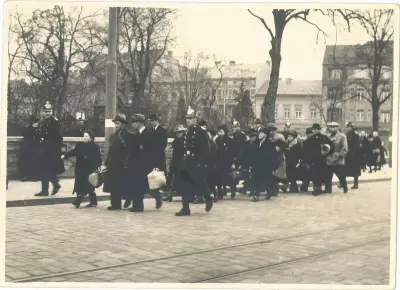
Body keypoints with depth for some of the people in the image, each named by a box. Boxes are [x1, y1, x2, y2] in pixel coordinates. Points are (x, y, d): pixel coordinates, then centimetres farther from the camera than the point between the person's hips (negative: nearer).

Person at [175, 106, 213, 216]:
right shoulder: (187, 133, 13)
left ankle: (208, 199, 30)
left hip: (197, 163, -7)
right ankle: (185, 208, 5)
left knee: (199, 183, 1)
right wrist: (184, 158, 11)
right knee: (184, 185, 2)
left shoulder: (201, 132, -9)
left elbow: (204, 150, -14)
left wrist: (200, 162, -21)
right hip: (186, 162, 7)